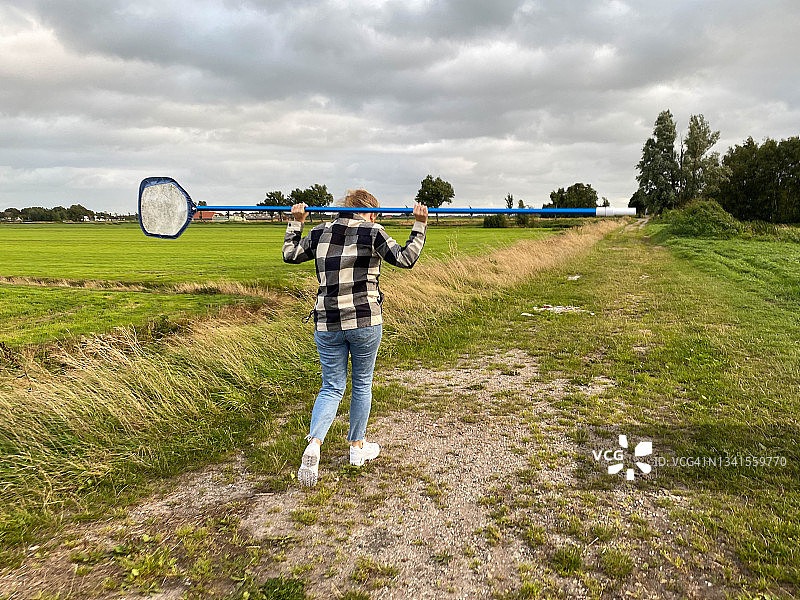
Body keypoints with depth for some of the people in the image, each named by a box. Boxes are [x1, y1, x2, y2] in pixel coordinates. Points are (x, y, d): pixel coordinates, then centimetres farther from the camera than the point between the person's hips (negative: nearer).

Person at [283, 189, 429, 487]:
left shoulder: (320, 233, 8)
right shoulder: (371, 233, -6)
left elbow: (290, 254, 20)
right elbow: (405, 259, -10)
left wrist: (296, 223, 31)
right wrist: (419, 226, -4)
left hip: (327, 322, 4)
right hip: (365, 321, -3)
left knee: (332, 387, 11)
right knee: (362, 383, 15)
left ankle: (314, 444, -12)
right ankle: (358, 447, 28)